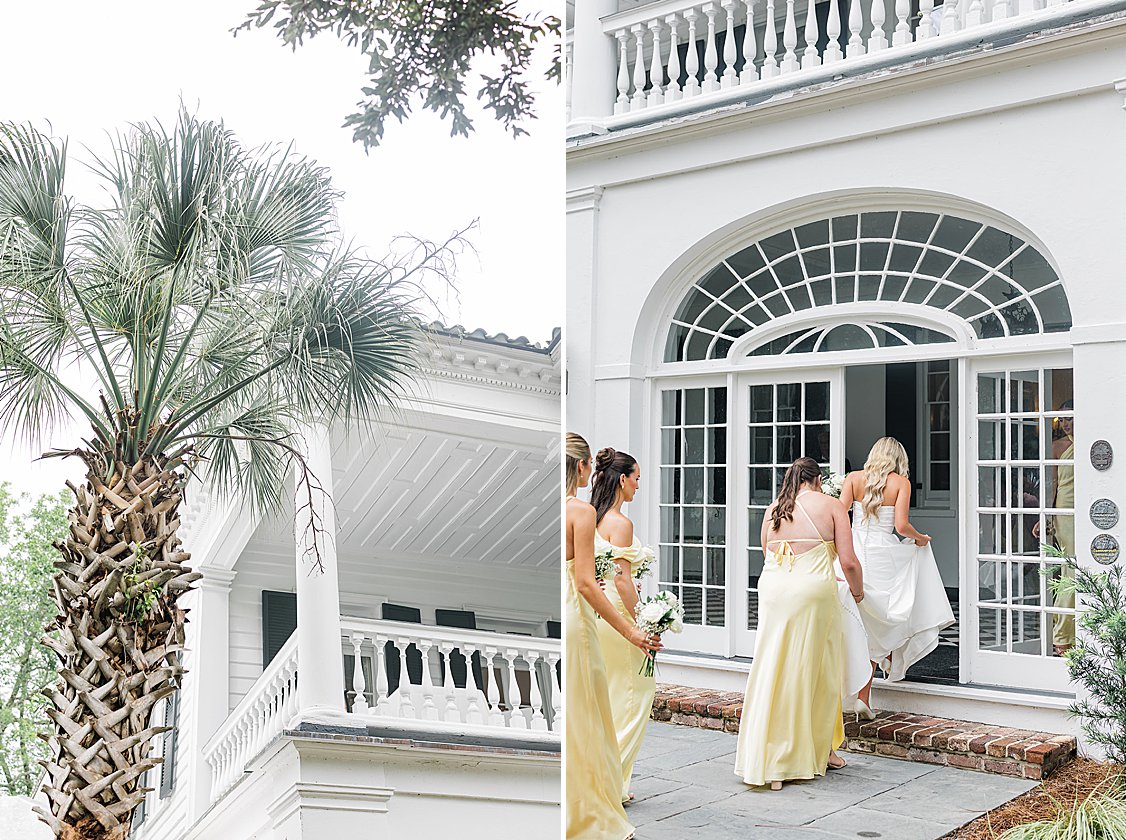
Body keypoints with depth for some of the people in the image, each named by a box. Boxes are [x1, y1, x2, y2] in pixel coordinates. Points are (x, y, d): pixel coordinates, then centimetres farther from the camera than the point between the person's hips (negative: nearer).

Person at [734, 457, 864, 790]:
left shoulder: (773, 510, 15)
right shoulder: (829, 505, 4)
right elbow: (848, 562, 0)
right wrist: (858, 591, 17)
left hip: (772, 591, 4)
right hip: (813, 592, -4)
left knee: (771, 671, 6)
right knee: (818, 673, 10)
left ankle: (768, 763, 9)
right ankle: (820, 751, 25)